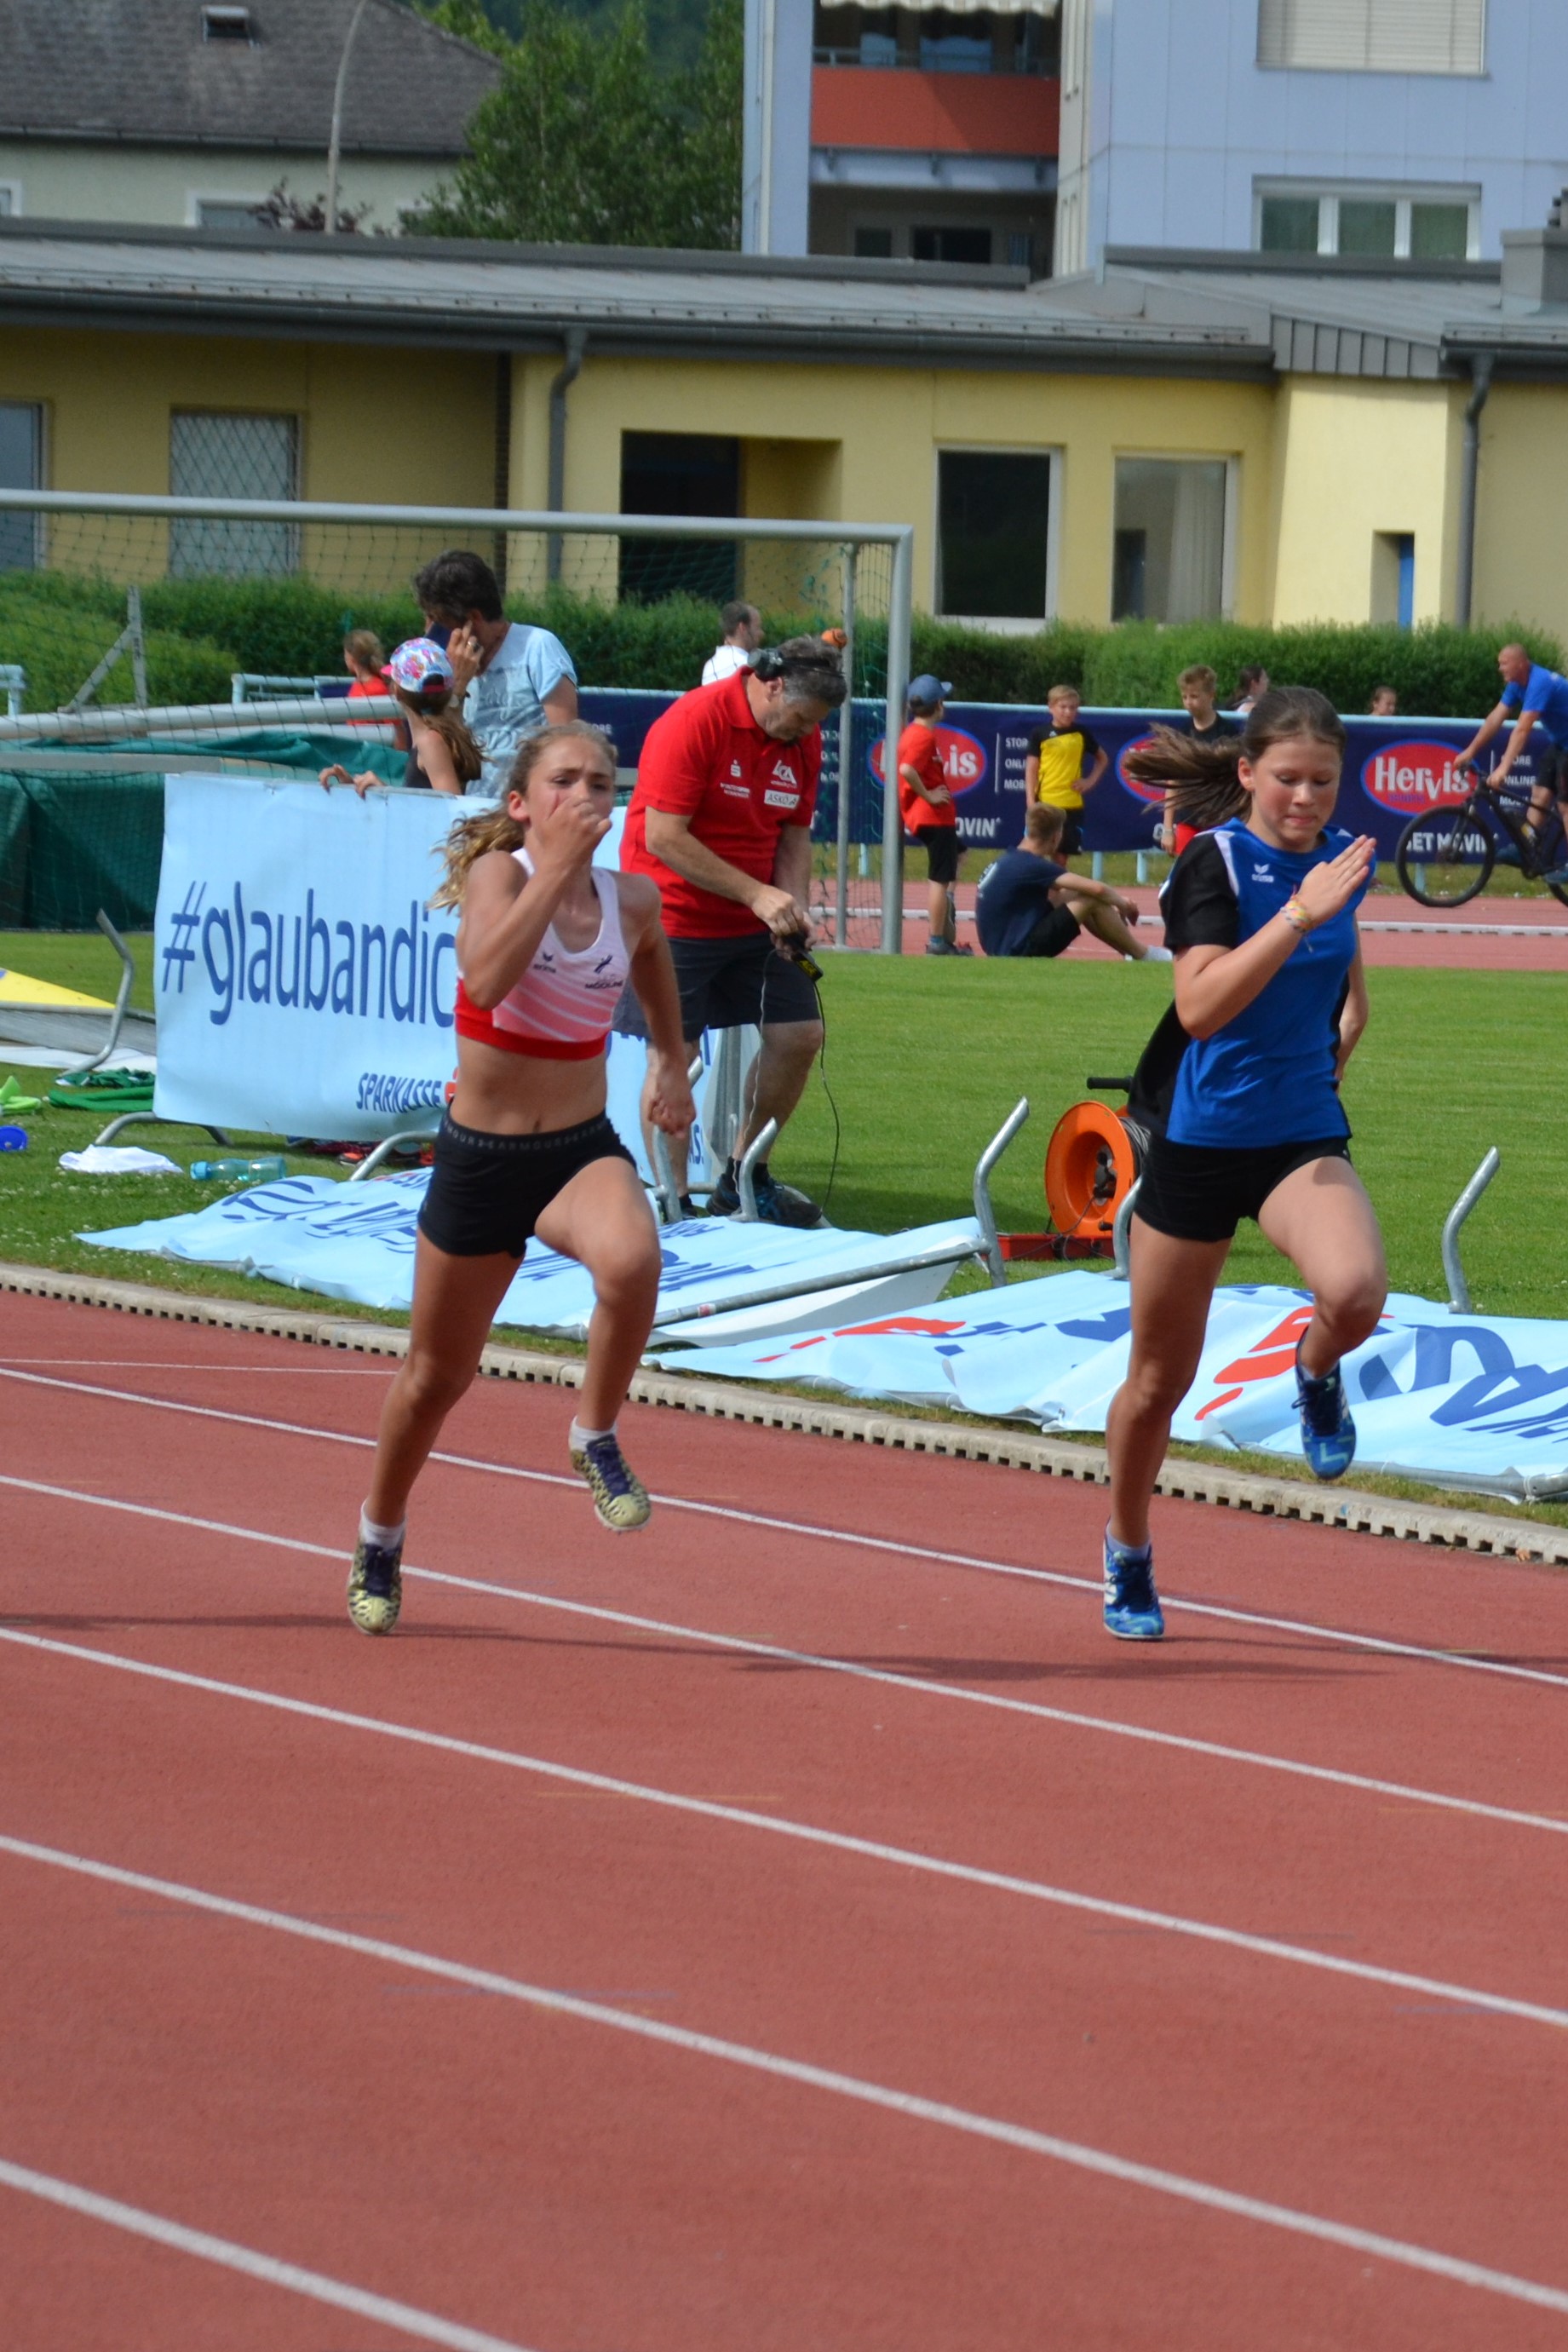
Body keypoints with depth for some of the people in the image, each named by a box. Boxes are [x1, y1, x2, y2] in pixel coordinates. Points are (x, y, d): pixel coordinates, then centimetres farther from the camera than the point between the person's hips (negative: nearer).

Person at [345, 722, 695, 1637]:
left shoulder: (633, 899, -2)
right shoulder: (497, 874, -14)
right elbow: (488, 978, -35)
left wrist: (672, 1064, 23)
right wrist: (558, 867, -34)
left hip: (584, 1150, 2)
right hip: (480, 1158, -2)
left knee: (632, 1258, -35)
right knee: (437, 1375, 13)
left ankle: (597, 1438, -10)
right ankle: (380, 1540, 39)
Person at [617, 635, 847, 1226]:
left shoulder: (803, 740, 2)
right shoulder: (694, 722, -20)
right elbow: (663, 838, -23)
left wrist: (792, 908, -8)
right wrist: (757, 895, -23)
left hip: (754, 927, 7)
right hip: (674, 919, -7)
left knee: (799, 1035, 3)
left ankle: (743, 1178, 19)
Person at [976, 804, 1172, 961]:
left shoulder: (1008, 860, 11)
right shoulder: (1031, 866, -19)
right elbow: (1097, 889, -23)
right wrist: (1122, 903, -1)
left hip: (1002, 950, 10)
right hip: (1020, 952, -10)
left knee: (1068, 896, 19)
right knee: (1092, 900, -10)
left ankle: (1131, 953, 21)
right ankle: (1143, 956, 7)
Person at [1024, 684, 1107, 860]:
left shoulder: (1081, 734, 5)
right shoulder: (1040, 734, -2)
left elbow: (1102, 759, 20)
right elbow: (1031, 770, -2)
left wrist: (1091, 781, 5)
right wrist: (1031, 803, -10)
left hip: (1071, 805, 2)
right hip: (1044, 804, -2)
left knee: (1061, 855, 5)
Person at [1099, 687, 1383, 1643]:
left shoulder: (1343, 857, 2)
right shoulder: (1218, 862, -15)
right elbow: (1200, 1008, -30)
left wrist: (1337, 1041, 9)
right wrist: (1298, 916, -35)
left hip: (1305, 1136, 3)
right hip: (1200, 1142, -3)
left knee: (1356, 1291, -30)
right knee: (1159, 1382, 9)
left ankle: (1317, 1377, 6)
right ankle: (1128, 1557, 34)